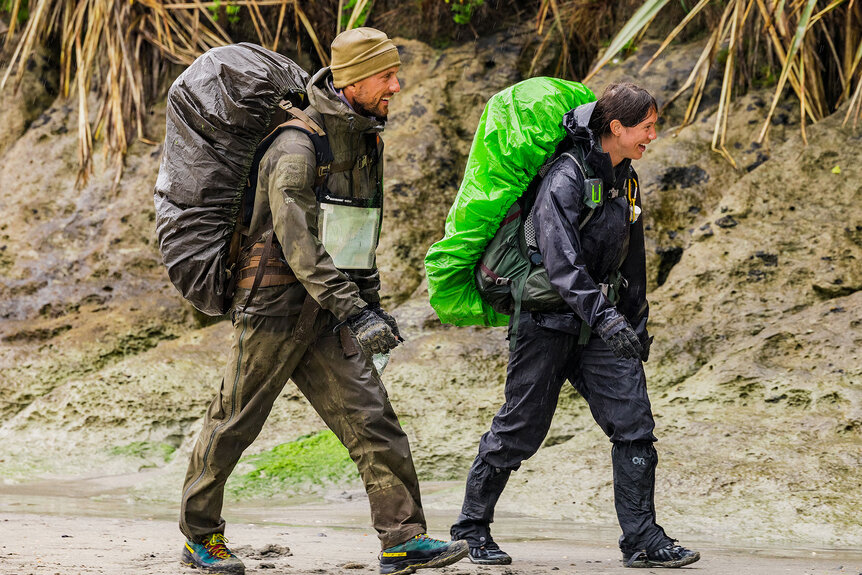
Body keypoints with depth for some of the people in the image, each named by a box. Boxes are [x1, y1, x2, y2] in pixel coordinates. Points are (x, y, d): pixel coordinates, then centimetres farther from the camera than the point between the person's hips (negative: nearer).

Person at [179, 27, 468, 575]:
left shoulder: (367, 141, 11)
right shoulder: (298, 146, -17)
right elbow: (299, 242, -24)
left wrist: (372, 303, 15)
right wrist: (353, 311, -28)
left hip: (327, 315, 7)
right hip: (276, 304, -7)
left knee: (371, 417, -4)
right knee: (235, 422, 5)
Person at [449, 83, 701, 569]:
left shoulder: (626, 181, 9)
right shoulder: (566, 178, -17)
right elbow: (561, 260, -27)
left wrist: (637, 323, 21)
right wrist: (604, 318, -35)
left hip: (602, 320, 7)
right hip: (550, 319, -7)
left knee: (634, 423, -4)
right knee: (521, 429, 1)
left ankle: (642, 540, -1)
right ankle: (473, 527, 18)